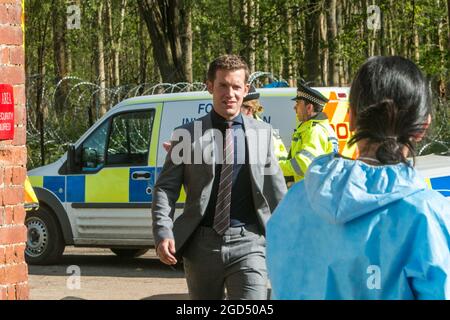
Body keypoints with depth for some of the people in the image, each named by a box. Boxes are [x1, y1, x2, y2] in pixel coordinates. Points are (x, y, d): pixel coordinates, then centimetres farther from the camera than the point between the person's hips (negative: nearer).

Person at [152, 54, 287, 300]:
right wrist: (163, 234, -11)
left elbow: (275, 188, 12)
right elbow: (165, 187, 3)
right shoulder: (187, 134, 4)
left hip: (247, 243, -1)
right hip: (202, 243, 1)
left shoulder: (262, 132, 8)